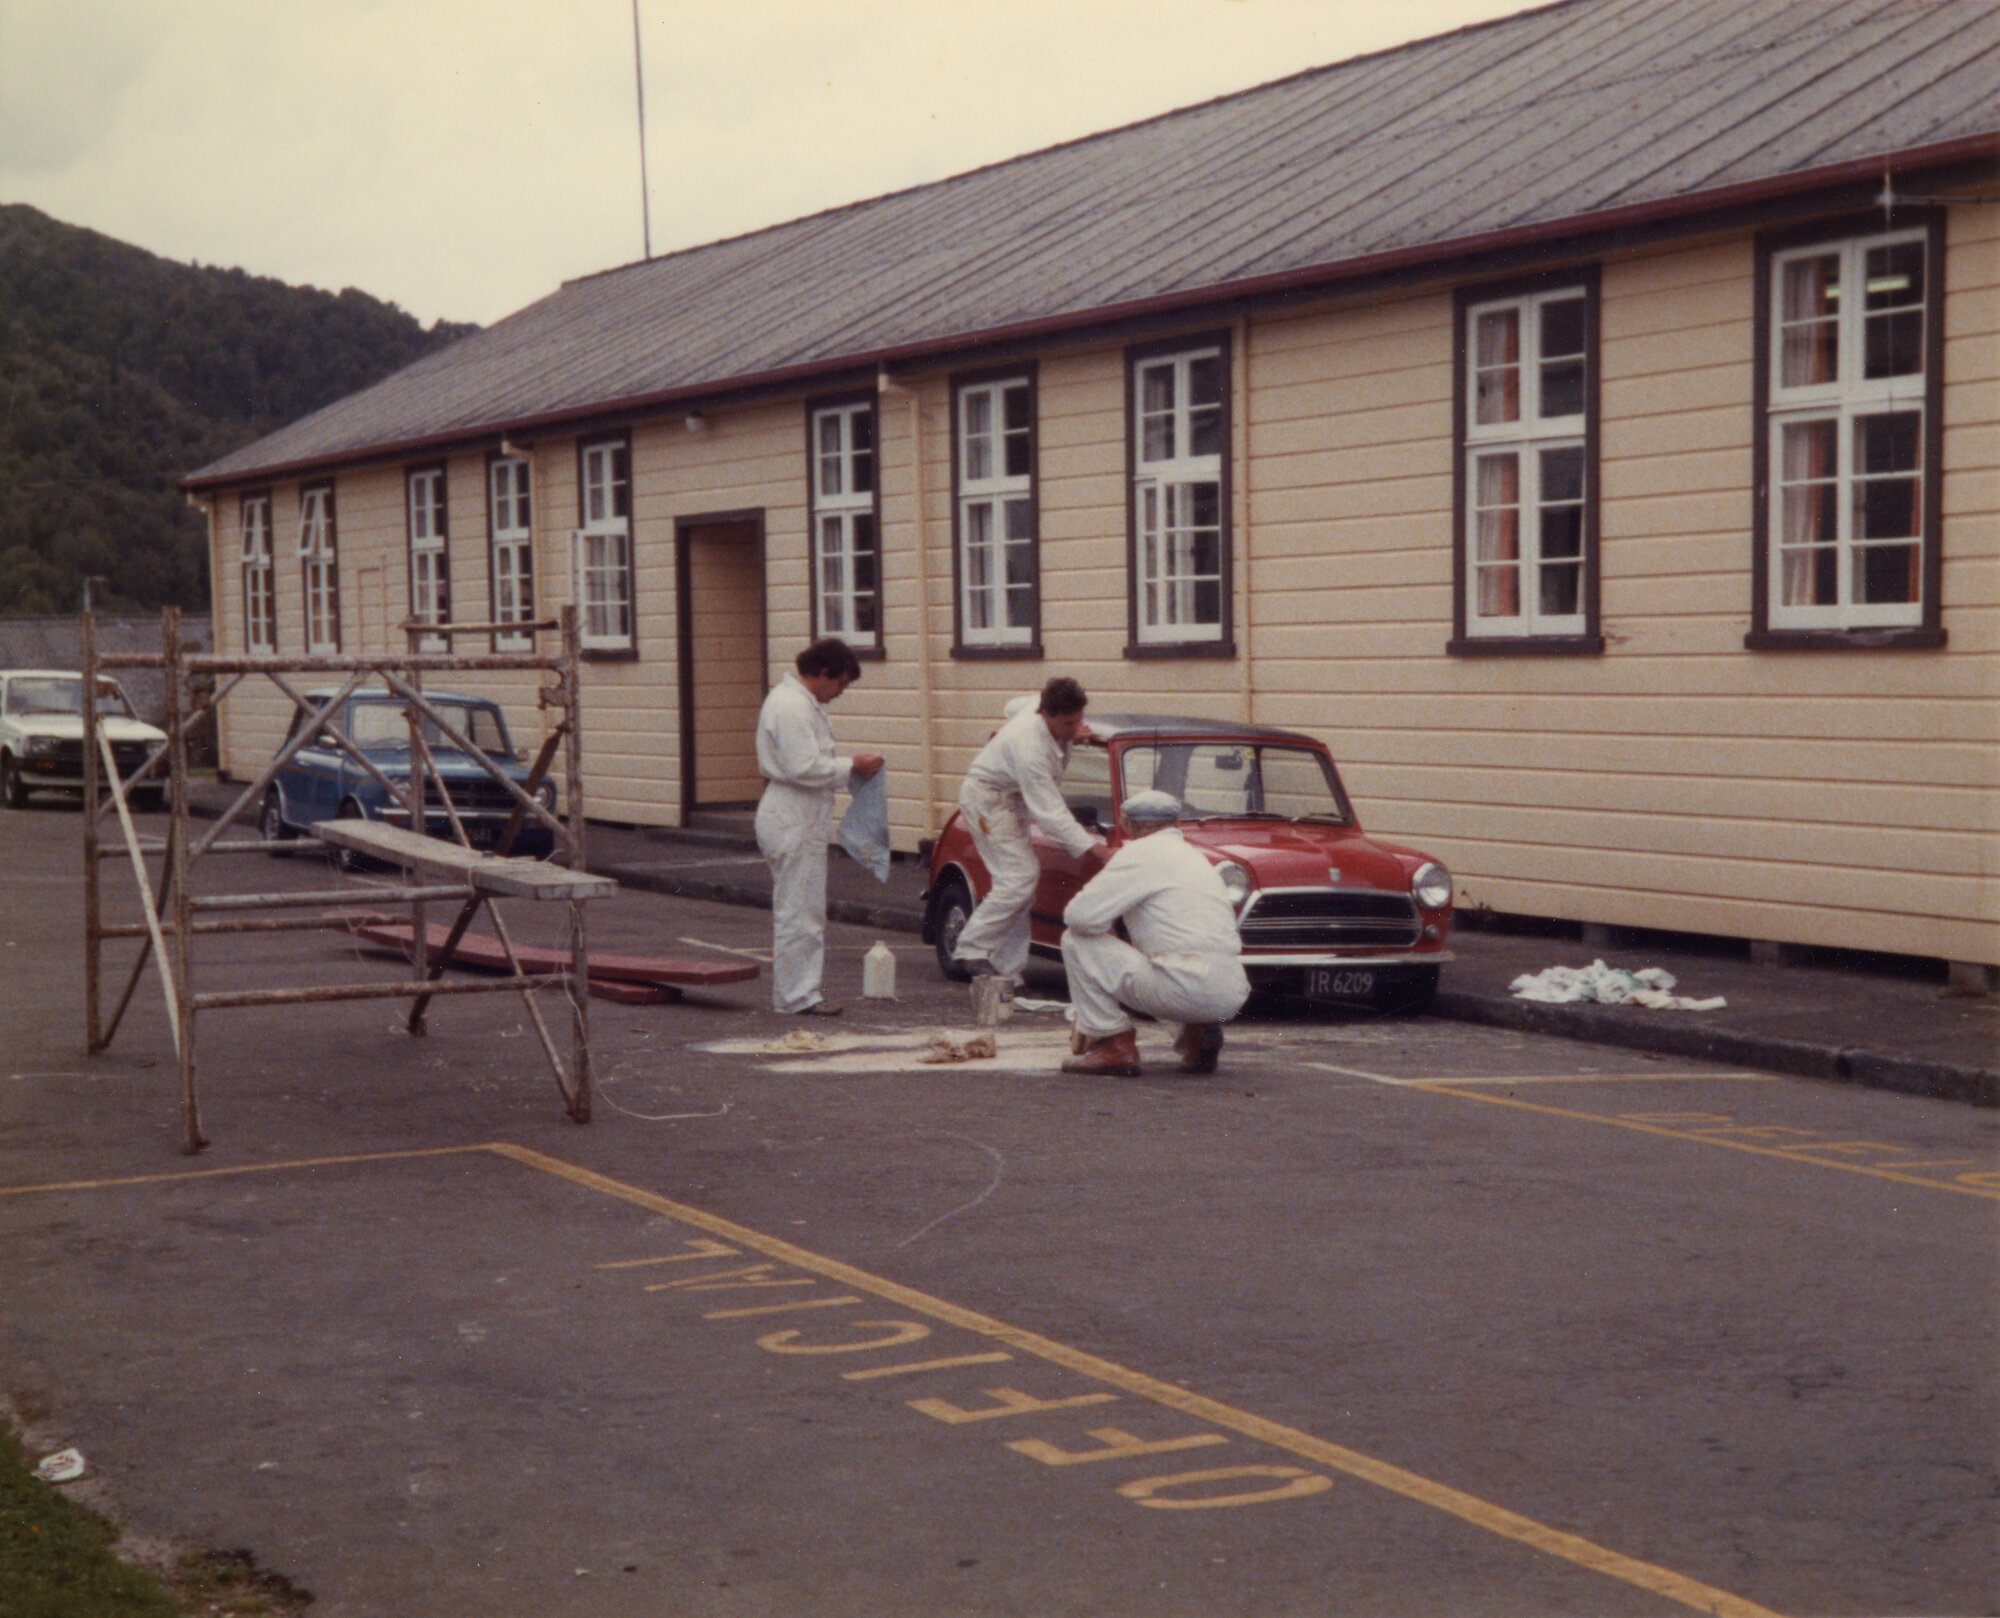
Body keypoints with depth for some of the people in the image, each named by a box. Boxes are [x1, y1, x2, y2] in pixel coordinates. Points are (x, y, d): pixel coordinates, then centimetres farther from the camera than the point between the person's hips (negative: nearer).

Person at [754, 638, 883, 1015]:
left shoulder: (802, 702, 17)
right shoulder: (791, 707, -18)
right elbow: (805, 768, -24)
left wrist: (849, 764, 11)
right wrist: (852, 766, -14)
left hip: (801, 819, 11)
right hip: (792, 823, -11)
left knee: (804, 910, 14)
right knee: (799, 911, -6)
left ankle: (797, 991, 20)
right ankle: (797, 996, -2)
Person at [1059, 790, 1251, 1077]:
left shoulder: (1141, 853, -3)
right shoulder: (1195, 856, 23)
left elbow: (1079, 916, -9)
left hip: (1185, 991, -8)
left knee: (1077, 941, 2)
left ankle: (1114, 1047, 1)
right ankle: (1200, 1031, 12)